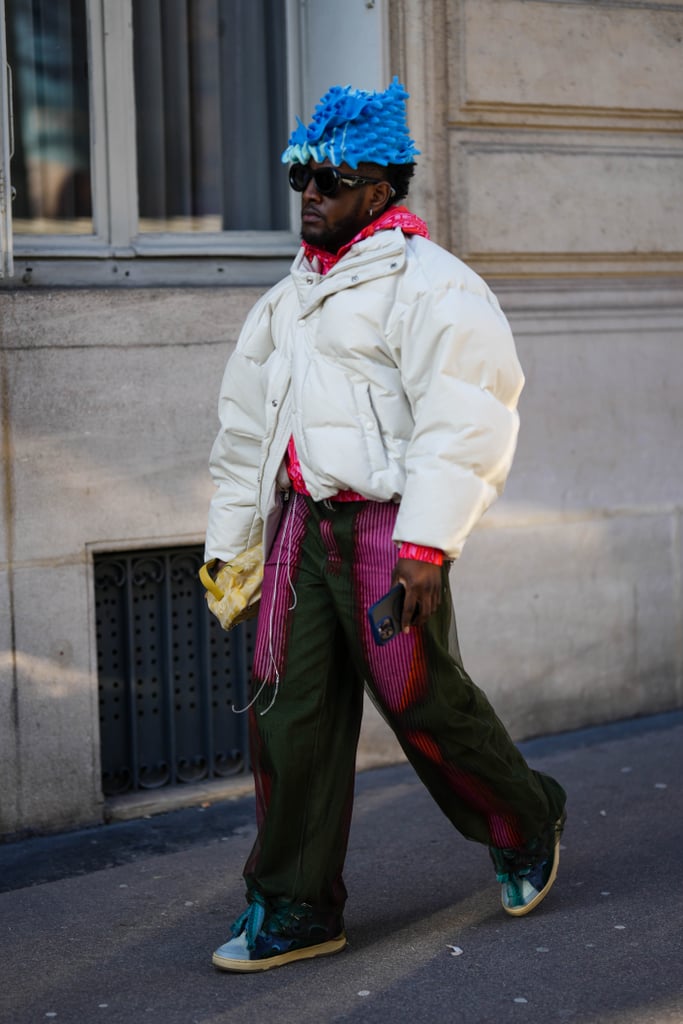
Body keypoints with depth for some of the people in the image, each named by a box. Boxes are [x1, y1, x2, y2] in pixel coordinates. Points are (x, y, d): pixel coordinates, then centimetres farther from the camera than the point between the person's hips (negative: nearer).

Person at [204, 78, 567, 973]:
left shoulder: (429, 283, -6)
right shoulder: (290, 296, 20)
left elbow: (463, 418, -15)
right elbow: (247, 423, 24)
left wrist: (427, 542, -21)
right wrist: (230, 540, 21)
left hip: (387, 526, -7)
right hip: (301, 523, 7)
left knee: (420, 699, -1)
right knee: (289, 709, 3)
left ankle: (527, 826, 26)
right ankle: (296, 907, 12)